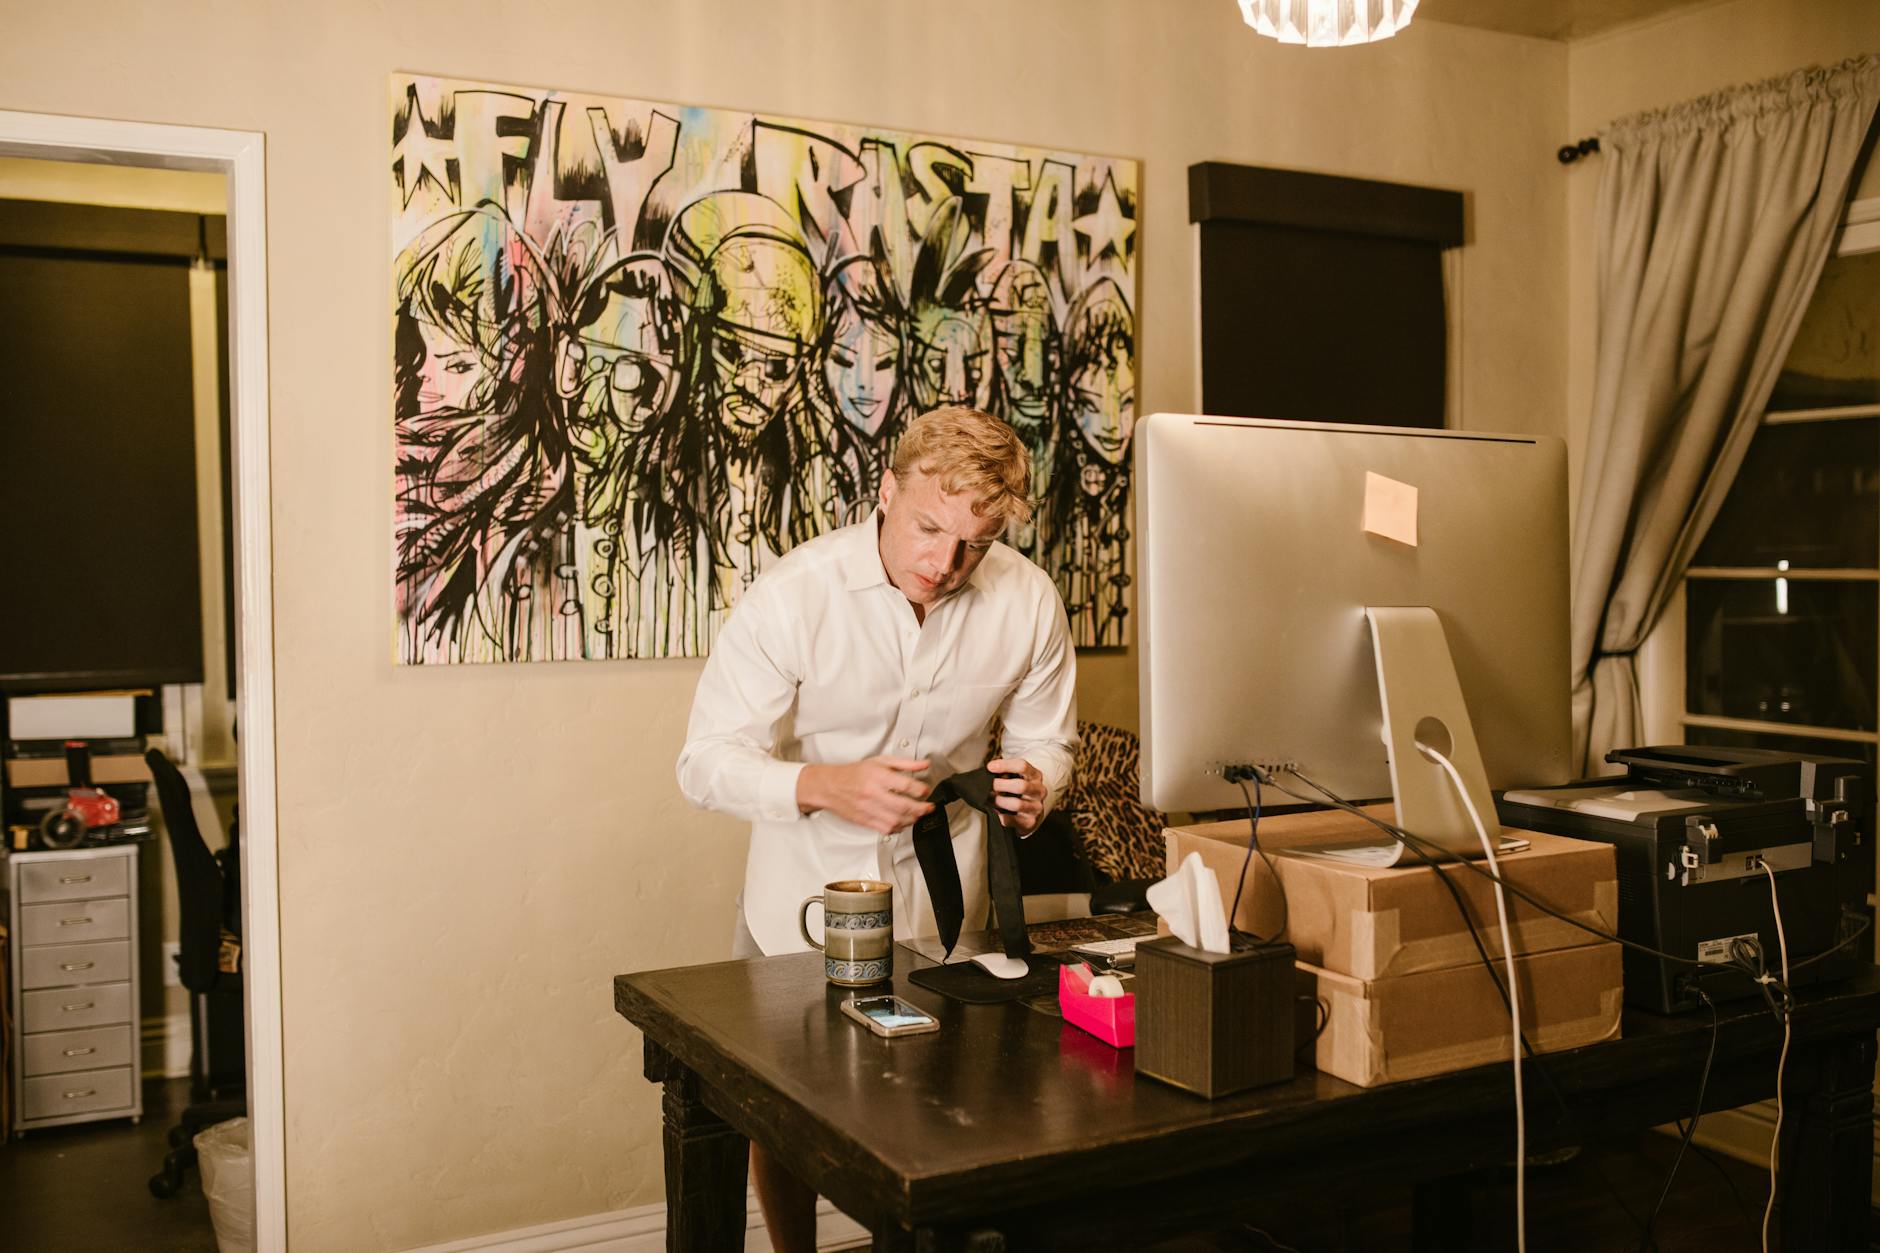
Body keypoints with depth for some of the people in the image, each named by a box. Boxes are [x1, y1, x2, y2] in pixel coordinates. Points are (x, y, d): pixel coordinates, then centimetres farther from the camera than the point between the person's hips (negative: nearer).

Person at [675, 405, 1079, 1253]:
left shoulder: (1028, 601, -12)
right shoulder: (792, 594, -19)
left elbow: (1044, 738, 4)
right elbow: (707, 761, -18)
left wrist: (1034, 785, -20)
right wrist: (826, 785, -36)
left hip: (944, 909, 1)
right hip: (802, 900, -1)